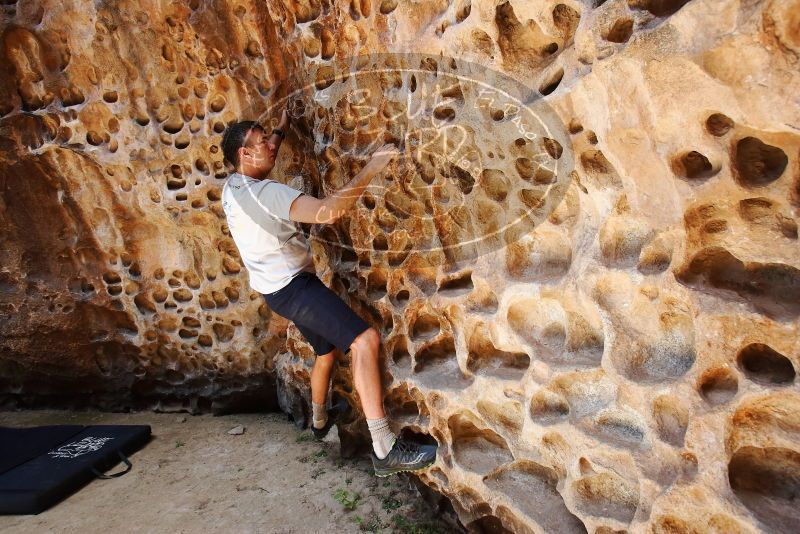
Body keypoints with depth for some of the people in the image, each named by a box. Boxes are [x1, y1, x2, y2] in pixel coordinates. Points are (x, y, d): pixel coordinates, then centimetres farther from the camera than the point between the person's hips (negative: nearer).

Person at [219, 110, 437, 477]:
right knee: (365, 339, -24)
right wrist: (370, 170, -27)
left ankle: (320, 421, 48)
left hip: (279, 288, 11)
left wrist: (281, 130, 36)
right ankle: (385, 450, -28)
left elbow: (261, 159, 35)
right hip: (293, 285, -11)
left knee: (327, 352, 26)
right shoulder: (264, 192, -21)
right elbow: (327, 212, -33)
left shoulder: (233, 186, 9)